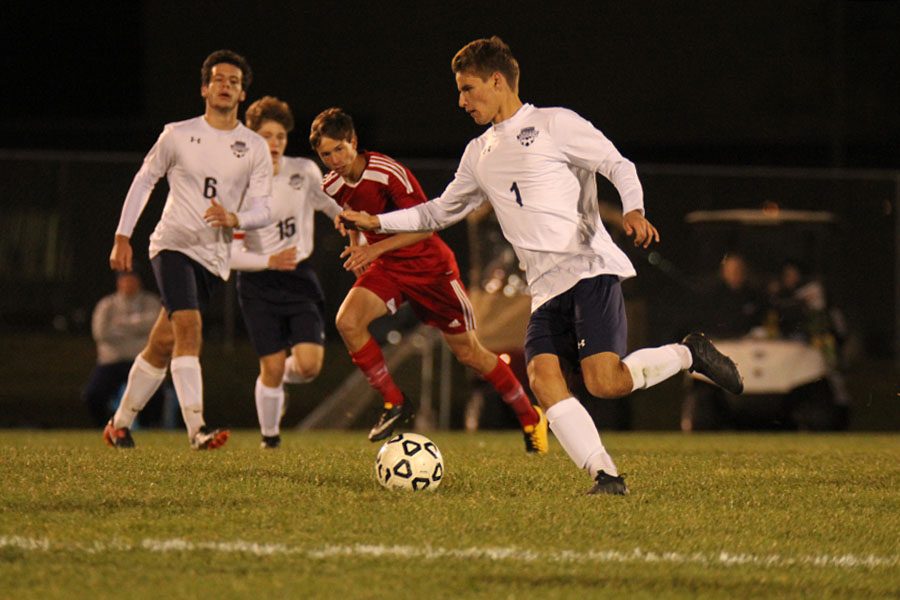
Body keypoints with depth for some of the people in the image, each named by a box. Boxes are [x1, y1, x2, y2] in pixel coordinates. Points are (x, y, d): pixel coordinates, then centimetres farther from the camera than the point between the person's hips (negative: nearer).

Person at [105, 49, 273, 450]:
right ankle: (197, 429, -32)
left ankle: (120, 423, 22)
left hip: (214, 257, 3)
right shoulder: (178, 135, 1)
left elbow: (261, 210, 1)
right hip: (173, 243, -3)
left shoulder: (255, 149, 5)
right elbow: (145, 179, 12)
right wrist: (123, 236, 7)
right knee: (189, 327, -24)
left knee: (162, 345, 7)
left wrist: (233, 218, -22)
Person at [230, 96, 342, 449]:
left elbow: (334, 208, 15)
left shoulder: (304, 172, -3)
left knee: (309, 364, -13)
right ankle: (269, 434, 18)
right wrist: (269, 261, -21)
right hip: (258, 284, -2)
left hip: (299, 277, 2)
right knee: (272, 366, -6)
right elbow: (229, 253, -8)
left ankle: (283, 378, 24)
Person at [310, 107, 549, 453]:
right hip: (387, 269, 5)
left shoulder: (388, 173, -24)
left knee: (468, 352, 2)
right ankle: (394, 404, -8)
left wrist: (376, 249, -33)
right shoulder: (332, 186, -4)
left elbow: (426, 224, -25)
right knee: (347, 320, -23)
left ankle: (531, 418, 22)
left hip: (429, 266, -5)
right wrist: (358, 253, 15)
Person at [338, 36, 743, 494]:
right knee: (542, 375, -18)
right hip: (546, 287, 6)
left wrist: (634, 211, -19)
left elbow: (617, 165, 0)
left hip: (590, 268, -6)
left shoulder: (554, 124, 1)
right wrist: (375, 222, 22)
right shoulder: (479, 154, 21)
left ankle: (689, 354, 5)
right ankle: (606, 476, -18)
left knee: (604, 382, -21)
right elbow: (441, 211, 32)